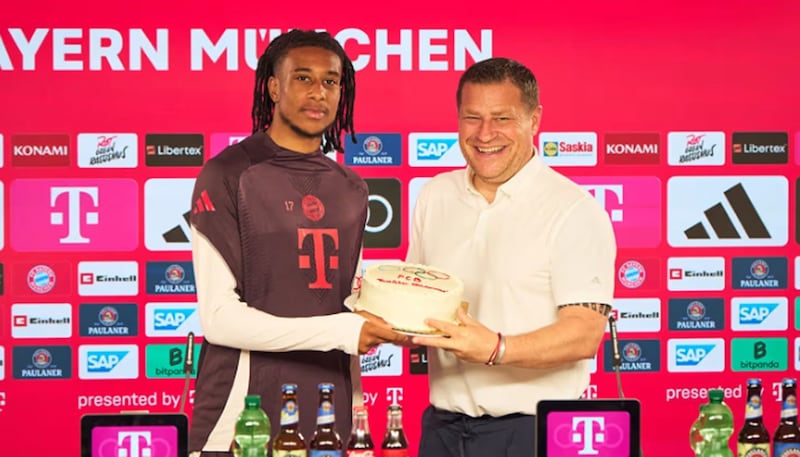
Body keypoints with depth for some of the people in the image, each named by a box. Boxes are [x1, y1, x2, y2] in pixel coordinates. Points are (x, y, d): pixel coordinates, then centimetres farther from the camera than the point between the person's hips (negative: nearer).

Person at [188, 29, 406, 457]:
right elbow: (220, 317, -13)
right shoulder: (228, 176, -7)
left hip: (331, 416, 5)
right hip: (245, 416, -5)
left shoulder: (351, 189, 12)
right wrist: (337, 332, -18)